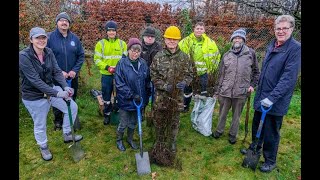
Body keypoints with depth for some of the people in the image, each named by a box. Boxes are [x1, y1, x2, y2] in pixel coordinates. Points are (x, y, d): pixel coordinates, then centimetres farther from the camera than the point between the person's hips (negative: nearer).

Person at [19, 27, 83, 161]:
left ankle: (67, 135, 29)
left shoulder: (48, 52, -6)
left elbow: (57, 71, -9)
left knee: (72, 107, 6)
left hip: (50, 89, 6)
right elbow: (35, 81, -29)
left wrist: (65, 87, -26)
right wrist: (57, 93, -33)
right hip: (34, 97, -5)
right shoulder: (23, 56, -24)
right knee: (40, 125, 12)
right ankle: (43, 147, 42)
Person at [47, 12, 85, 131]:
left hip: (73, 77, 2)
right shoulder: (50, 37, -9)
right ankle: (58, 122, 34)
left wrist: (75, 70, -10)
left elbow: (81, 56, 2)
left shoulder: (74, 38, 0)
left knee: (72, 100, 17)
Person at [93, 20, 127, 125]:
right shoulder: (101, 43, 0)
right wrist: (107, 67, -16)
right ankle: (107, 115, 30)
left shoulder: (122, 43, 3)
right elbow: (97, 59, -2)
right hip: (106, 75, 0)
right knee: (106, 96, 11)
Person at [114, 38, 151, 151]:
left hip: (139, 100, 4)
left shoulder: (143, 63, -3)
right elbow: (119, 84, -17)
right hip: (125, 100, -4)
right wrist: (131, 95, -22)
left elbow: (147, 81, 7)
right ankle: (119, 140, 39)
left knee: (133, 122, 21)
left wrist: (147, 96, 6)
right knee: (123, 123, 13)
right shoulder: (122, 63, -16)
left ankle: (130, 139, 45)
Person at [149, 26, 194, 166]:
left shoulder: (184, 57, -1)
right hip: (161, 96, 0)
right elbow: (153, 75, -2)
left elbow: (190, 74, 6)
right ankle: (159, 146, 37)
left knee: (174, 122, 15)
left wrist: (184, 82, -14)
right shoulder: (159, 56, -4)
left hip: (177, 96, 1)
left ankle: (172, 147, 36)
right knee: (159, 121, 14)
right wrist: (164, 85, -15)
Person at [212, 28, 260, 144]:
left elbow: (256, 72, 10)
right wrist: (217, 92, 8)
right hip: (225, 91, 2)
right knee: (222, 113, 16)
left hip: (241, 92, -1)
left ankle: (233, 134, 33)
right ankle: (219, 130, 37)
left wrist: (252, 85, -3)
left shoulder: (251, 53, -1)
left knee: (236, 115, 14)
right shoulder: (226, 55, 4)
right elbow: (221, 75, 7)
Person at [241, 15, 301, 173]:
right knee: (257, 125, 20)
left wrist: (272, 97, -25)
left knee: (271, 132, 7)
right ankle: (255, 148, 43)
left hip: (276, 101, -6)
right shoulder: (271, 46, 8)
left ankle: (270, 161, 28)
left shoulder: (296, 48, -14)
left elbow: (289, 78, -21)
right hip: (261, 96, 7)